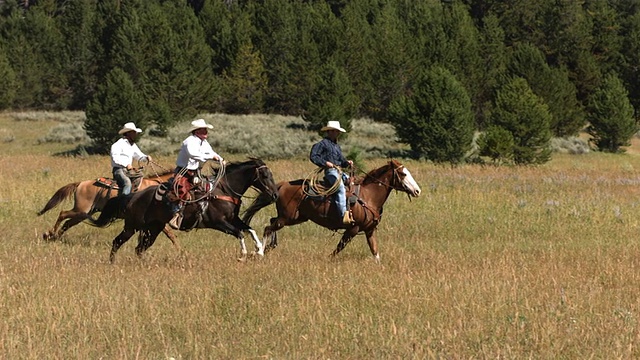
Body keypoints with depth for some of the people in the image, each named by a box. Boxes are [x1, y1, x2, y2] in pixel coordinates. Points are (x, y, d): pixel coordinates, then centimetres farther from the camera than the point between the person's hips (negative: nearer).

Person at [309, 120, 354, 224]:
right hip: (330, 171, -9)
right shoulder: (322, 144, -1)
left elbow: (341, 160, 28)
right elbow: (313, 157, -7)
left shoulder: (336, 146, 25)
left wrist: (347, 162, 6)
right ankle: (344, 215, -38)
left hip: (339, 171, 9)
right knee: (341, 188, -29)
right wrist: (325, 163, -16)